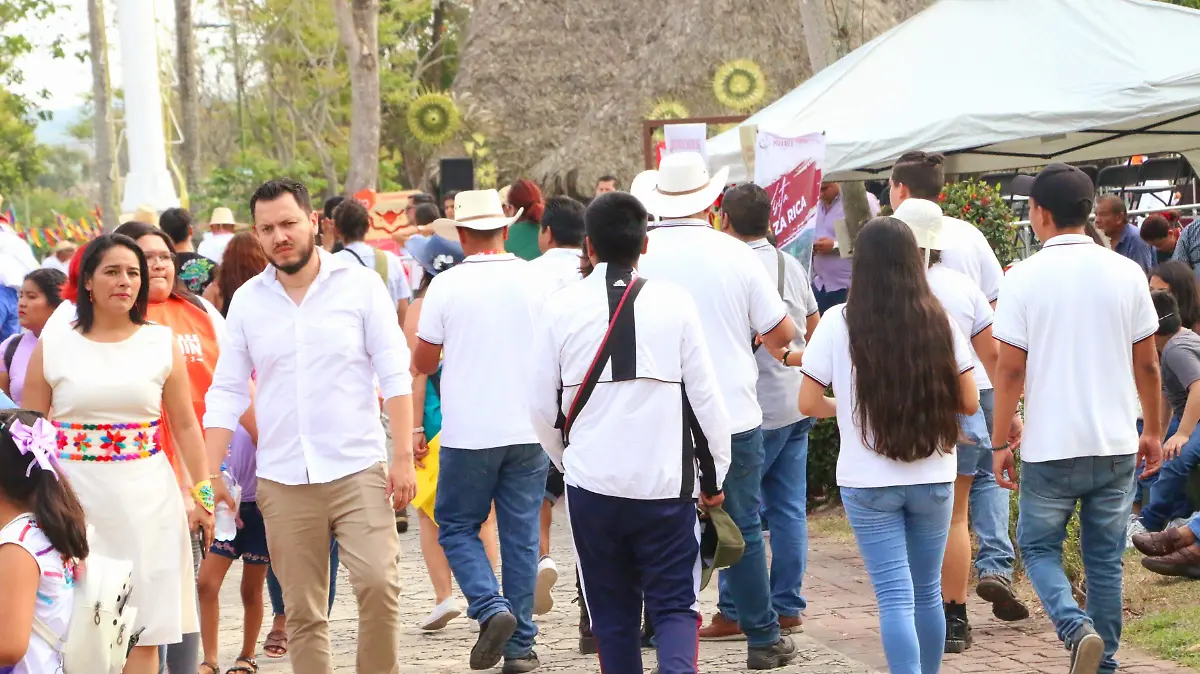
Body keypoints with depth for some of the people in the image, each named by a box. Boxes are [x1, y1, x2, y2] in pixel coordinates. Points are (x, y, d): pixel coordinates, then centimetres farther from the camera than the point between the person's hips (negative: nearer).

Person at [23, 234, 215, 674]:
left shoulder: (162, 344, 6)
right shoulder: (54, 347, 4)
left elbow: (185, 426, 9)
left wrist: (201, 494, 4)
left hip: (146, 499, 1)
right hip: (75, 500, -1)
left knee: (144, 628, 0)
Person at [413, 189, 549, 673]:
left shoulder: (447, 285, -7)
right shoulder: (535, 280, 0)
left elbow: (422, 362, 1)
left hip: (468, 433, -2)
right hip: (527, 429, 3)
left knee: (457, 527, 11)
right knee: (521, 536, 8)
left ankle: (491, 608, -11)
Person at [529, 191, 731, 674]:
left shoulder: (562, 307, -2)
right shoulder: (674, 303, -4)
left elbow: (542, 404, 5)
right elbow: (705, 396, -2)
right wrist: (714, 475, 11)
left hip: (592, 483, 1)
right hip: (666, 483, -1)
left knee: (612, 614, 12)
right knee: (674, 605, 6)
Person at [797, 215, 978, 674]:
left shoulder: (839, 323, -8)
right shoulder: (940, 321, -2)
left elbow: (808, 403, -4)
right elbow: (969, 402, 2)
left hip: (868, 483, -2)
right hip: (933, 479, 2)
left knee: (895, 596, -3)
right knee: (927, 591, 16)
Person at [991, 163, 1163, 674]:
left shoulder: (1024, 278, -9)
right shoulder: (1127, 273, 0)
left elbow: (1010, 369, -9)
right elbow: (1147, 365, 5)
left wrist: (1000, 443, 1)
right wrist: (1153, 431, 17)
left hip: (1051, 446, -3)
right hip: (1116, 445, 3)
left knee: (1038, 547, 12)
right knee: (1105, 559, 14)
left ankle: (1077, 628, -12)